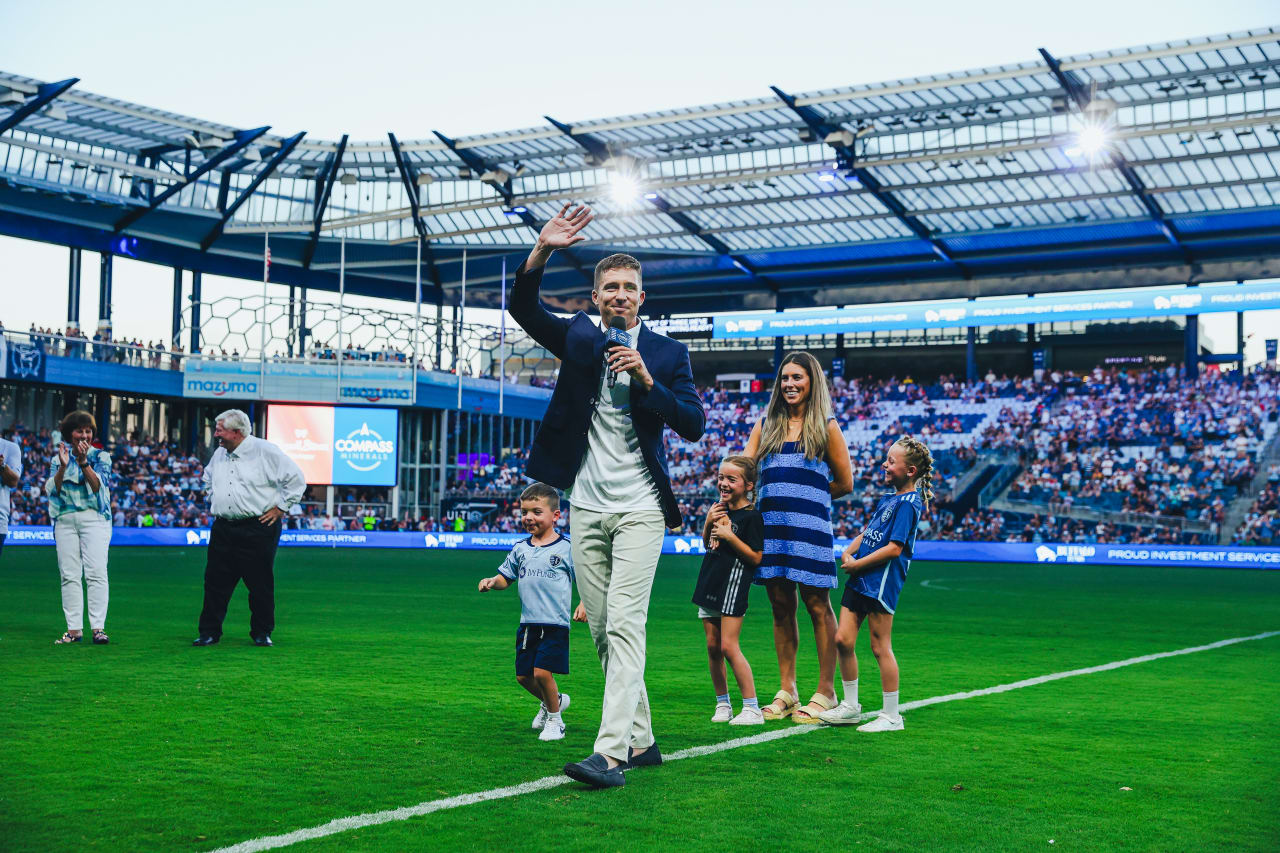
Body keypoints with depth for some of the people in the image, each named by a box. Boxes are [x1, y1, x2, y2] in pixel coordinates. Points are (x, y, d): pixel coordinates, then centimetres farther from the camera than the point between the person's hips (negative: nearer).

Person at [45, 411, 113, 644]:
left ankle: (98, 627, -13)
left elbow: (98, 486, -6)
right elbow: (51, 489, 2)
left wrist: (83, 462, -17)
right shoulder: (58, 458, 15)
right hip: (65, 519, 3)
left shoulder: (101, 456, 8)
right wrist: (63, 466, -12)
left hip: (94, 518, -3)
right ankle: (74, 629, 2)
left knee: (96, 572, -12)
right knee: (69, 575, -1)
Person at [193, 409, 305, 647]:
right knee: (215, 582, 4)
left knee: (260, 584, 0)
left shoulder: (266, 451, -9)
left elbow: (296, 479, -7)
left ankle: (262, 633, 12)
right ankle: (209, 632, 12)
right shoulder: (219, 454, 11)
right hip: (223, 528, 6)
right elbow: (208, 478, 33)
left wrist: (280, 507, -6)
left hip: (258, 528, -6)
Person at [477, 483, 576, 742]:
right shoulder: (520, 549, 9)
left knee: (542, 672, -14)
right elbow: (506, 577, 17)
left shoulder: (565, 548, -5)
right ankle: (553, 700, 38)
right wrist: (492, 582, -4)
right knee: (523, 676, 8)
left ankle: (555, 719, 10)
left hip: (555, 623, -6)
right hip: (528, 622, 6)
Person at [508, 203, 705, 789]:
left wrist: (647, 379, -16)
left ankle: (612, 753, -19)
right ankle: (640, 741, 20)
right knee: (602, 631, 8)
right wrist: (542, 250, -20)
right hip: (586, 506, 4)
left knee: (624, 625, -14)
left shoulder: (666, 354, 3)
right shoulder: (577, 338, 8)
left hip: (640, 509, -3)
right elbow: (521, 306, -5)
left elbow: (693, 425, -3)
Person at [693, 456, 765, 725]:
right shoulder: (720, 508, 13)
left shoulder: (751, 516, -10)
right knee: (712, 647, 10)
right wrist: (708, 523, 3)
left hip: (733, 585, -8)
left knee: (728, 647, -11)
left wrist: (729, 536, -19)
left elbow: (756, 557, -12)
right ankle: (722, 704, 21)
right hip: (710, 582, 8)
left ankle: (752, 709, -5)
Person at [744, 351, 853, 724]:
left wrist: (805, 494, 7)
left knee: (816, 603, -3)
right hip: (770, 523, 4)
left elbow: (845, 483, 6)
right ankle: (786, 692, 15)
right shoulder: (766, 425, 16)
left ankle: (825, 693, 4)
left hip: (809, 525, -4)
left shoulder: (826, 426, 5)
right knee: (781, 606, 7)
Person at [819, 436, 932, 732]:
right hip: (859, 578, 9)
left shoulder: (908, 503, -11)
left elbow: (894, 548, -18)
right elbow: (867, 532, 24)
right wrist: (848, 552, 5)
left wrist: (858, 564, -13)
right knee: (843, 639, 7)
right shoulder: (890, 499, 17)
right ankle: (850, 706, 19)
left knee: (880, 647, -2)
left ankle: (891, 716, 9)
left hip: (881, 581, -9)